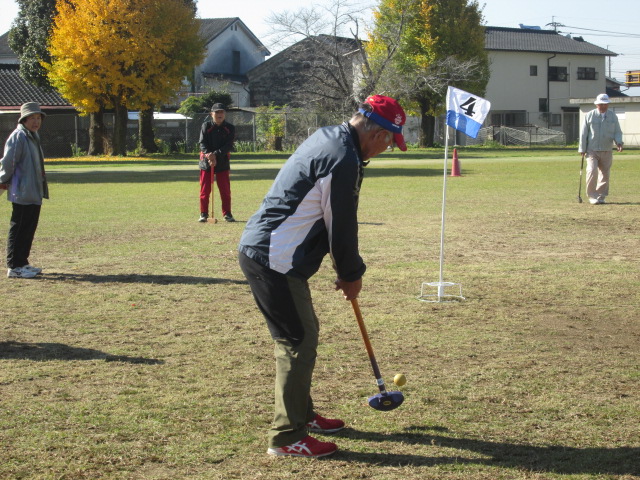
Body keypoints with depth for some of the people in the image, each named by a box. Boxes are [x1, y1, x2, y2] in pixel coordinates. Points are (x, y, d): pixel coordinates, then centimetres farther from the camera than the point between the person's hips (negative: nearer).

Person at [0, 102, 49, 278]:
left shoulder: (34, 136, 16)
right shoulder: (18, 137, -14)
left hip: (34, 193, 9)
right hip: (22, 193, -9)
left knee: (29, 229, 14)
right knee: (19, 229, -5)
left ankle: (22, 263, 22)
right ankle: (14, 267, -1)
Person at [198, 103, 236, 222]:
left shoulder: (230, 128, 1)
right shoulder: (206, 126, 0)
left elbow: (229, 146, -9)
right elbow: (202, 143, -7)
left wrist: (216, 154, -22)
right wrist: (208, 155, -25)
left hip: (223, 163, 1)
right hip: (206, 162, 0)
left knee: (225, 190, 3)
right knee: (204, 190, 2)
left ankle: (227, 214, 13)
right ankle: (203, 214, 10)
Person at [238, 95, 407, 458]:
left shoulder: (327, 137, 13)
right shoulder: (344, 160, -20)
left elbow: (334, 221, 18)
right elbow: (341, 226, -13)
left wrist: (347, 270, 17)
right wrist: (352, 275, 2)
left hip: (260, 249, 11)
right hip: (273, 260, -11)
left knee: (302, 334, 20)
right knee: (300, 341, -5)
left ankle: (302, 414, 33)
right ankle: (287, 437, 2)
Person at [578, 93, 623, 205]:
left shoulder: (613, 117, 9)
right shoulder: (589, 116, 1)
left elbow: (617, 132, 10)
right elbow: (583, 133, 3)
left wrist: (618, 142, -11)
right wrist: (582, 149, 0)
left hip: (607, 152, 3)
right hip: (592, 150, -3)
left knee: (605, 175, 5)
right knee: (592, 171, -17)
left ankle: (601, 196, 17)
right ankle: (592, 196, -8)